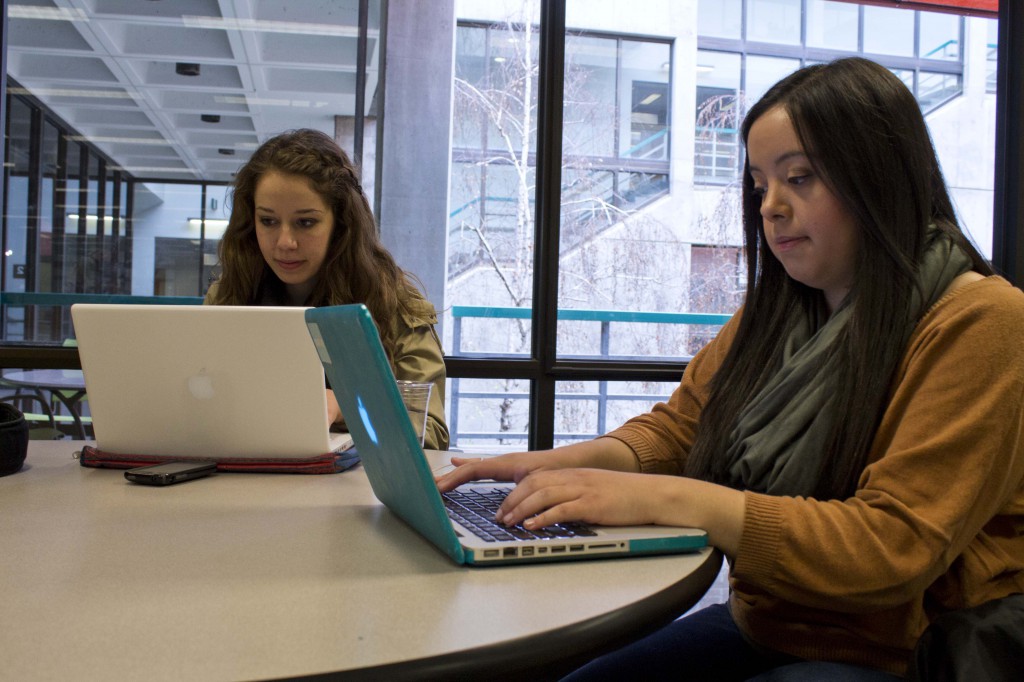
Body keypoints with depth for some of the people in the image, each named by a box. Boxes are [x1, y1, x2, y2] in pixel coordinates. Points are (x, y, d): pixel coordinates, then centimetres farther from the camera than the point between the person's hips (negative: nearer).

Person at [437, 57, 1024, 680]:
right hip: (759, 628, 7)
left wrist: (663, 498, -30)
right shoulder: (777, 312, 7)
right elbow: (677, 427, 7)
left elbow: (893, 546, -24)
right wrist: (566, 464, -14)